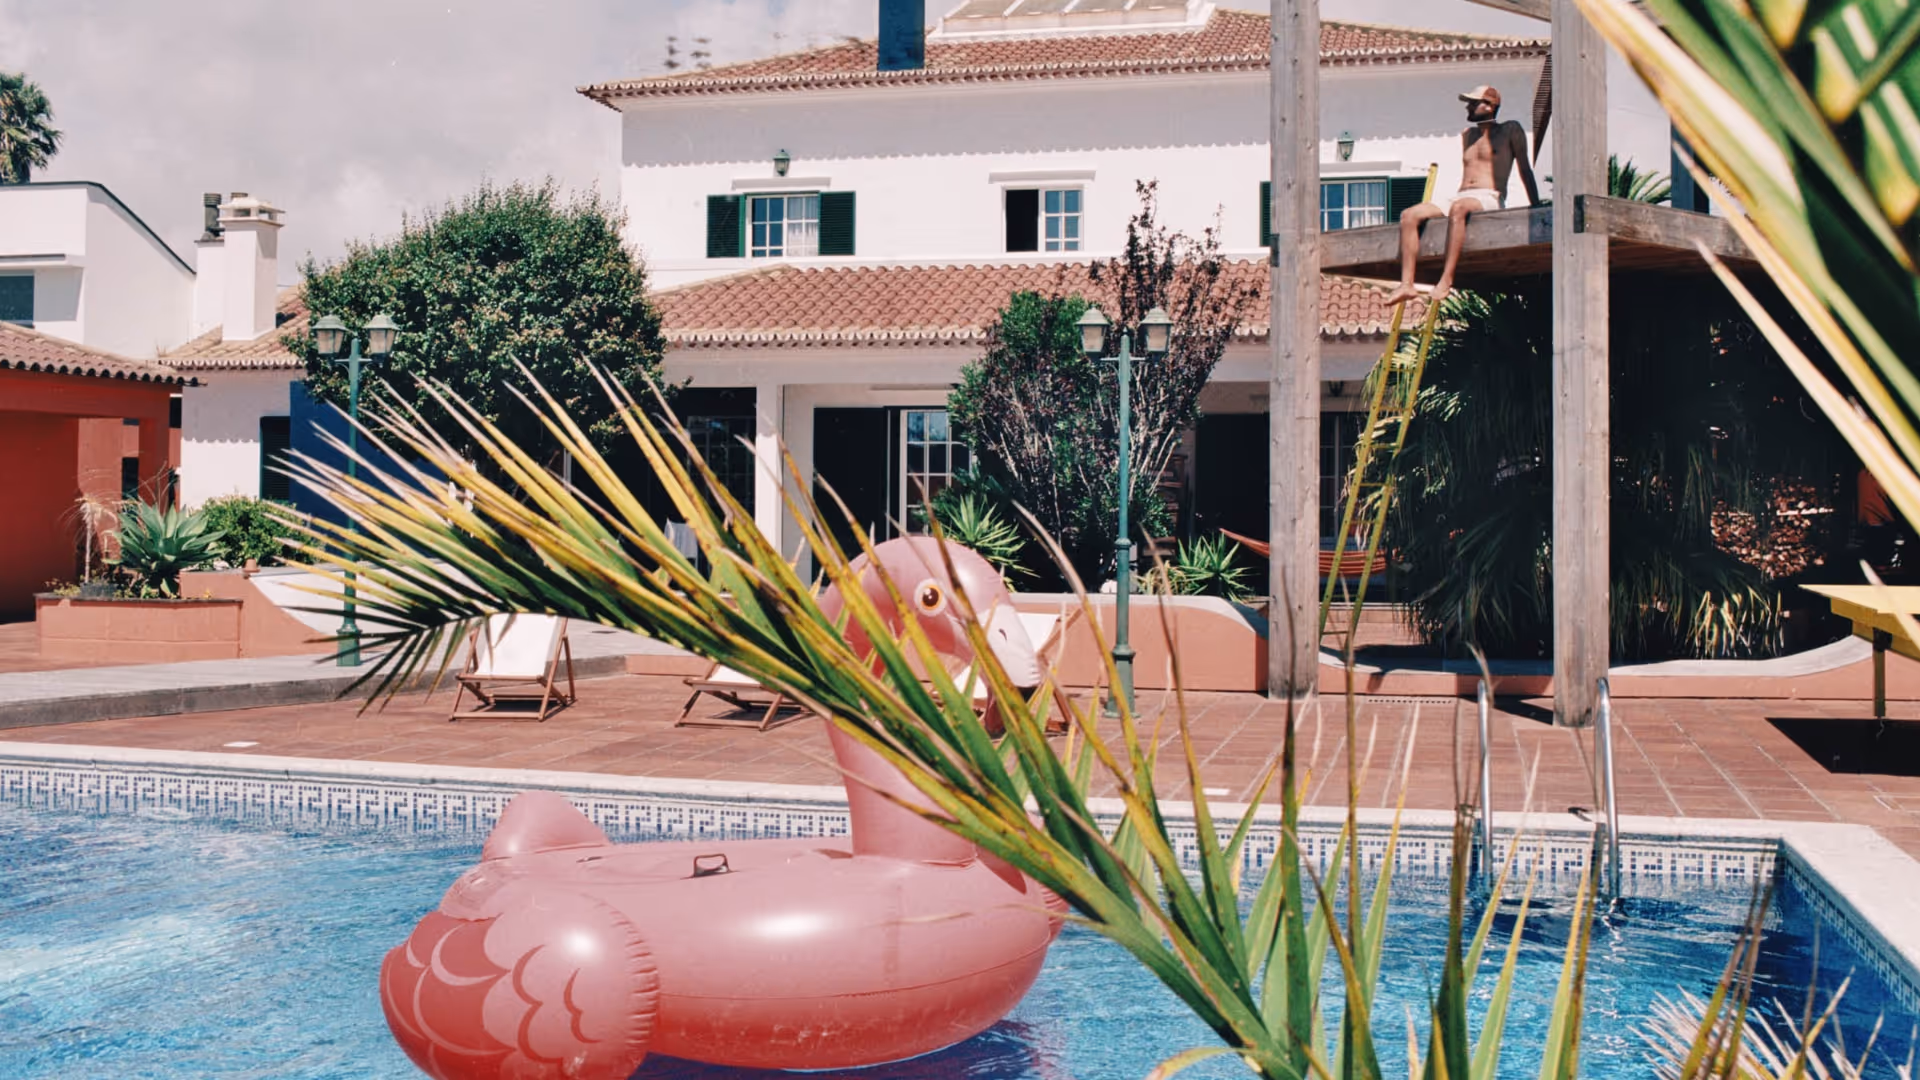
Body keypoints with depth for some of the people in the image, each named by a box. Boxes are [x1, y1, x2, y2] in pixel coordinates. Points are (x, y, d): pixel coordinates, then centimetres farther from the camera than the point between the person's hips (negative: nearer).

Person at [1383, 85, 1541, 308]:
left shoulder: (1510, 131, 9)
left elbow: (1525, 170, 7)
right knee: (1409, 215, -17)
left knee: (1459, 208, -42)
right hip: (1461, 197, 7)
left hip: (1489, 199, -7)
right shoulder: (1467, 135, 27)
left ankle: (1446, 279, -47)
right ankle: (1407, 284, -28)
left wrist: (1537, 209, 2)